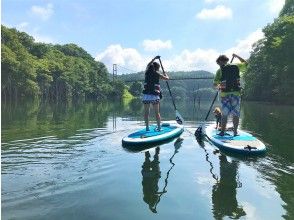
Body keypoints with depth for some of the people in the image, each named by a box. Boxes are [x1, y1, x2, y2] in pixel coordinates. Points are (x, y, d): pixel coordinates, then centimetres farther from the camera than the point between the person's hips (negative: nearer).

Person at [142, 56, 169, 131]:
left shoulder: (147, 71, 11)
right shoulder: (157, 73, 1)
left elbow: (148, 64, 32)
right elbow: (167, 78, 9)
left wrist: (154, 58, 44)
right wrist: (165, 74, 30)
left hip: (146, 94, 3)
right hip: (155, 95, -3)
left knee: (146, 112, 7)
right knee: (157, 112, 5)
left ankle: (147, 127, 8)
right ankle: (159, 127, 9)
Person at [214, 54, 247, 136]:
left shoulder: (220, 70, -2)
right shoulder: (236, 67, 6)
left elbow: (215, 84, -4)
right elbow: (245, 63, 25)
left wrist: (218, 86, 18)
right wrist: (236, 56, 32)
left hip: (225, 94, -1)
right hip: (236, 93, 2)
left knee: (224, 114, 7)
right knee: (236, 114, 8)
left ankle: (222, 132, 10)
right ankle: (235, 132, 11)